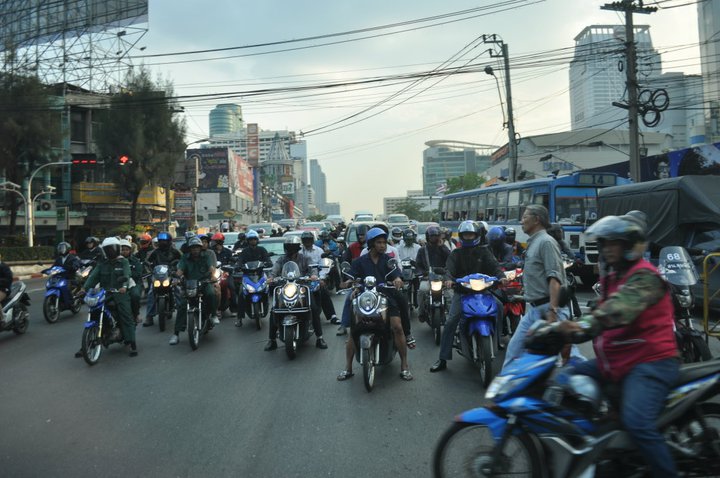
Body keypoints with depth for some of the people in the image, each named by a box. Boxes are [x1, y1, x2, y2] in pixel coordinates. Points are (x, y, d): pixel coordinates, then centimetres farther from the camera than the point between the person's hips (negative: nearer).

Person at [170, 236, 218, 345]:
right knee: (181, 304, -15)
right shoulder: (185, 257, 10)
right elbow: (180, 269, -4)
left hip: (205, 282, -1)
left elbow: (211, 267, -11)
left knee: (211, 294, -33)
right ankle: (176, 333, -11)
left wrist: (213, 275, -33)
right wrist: (177, 278, -27)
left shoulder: (206, 255, 5)